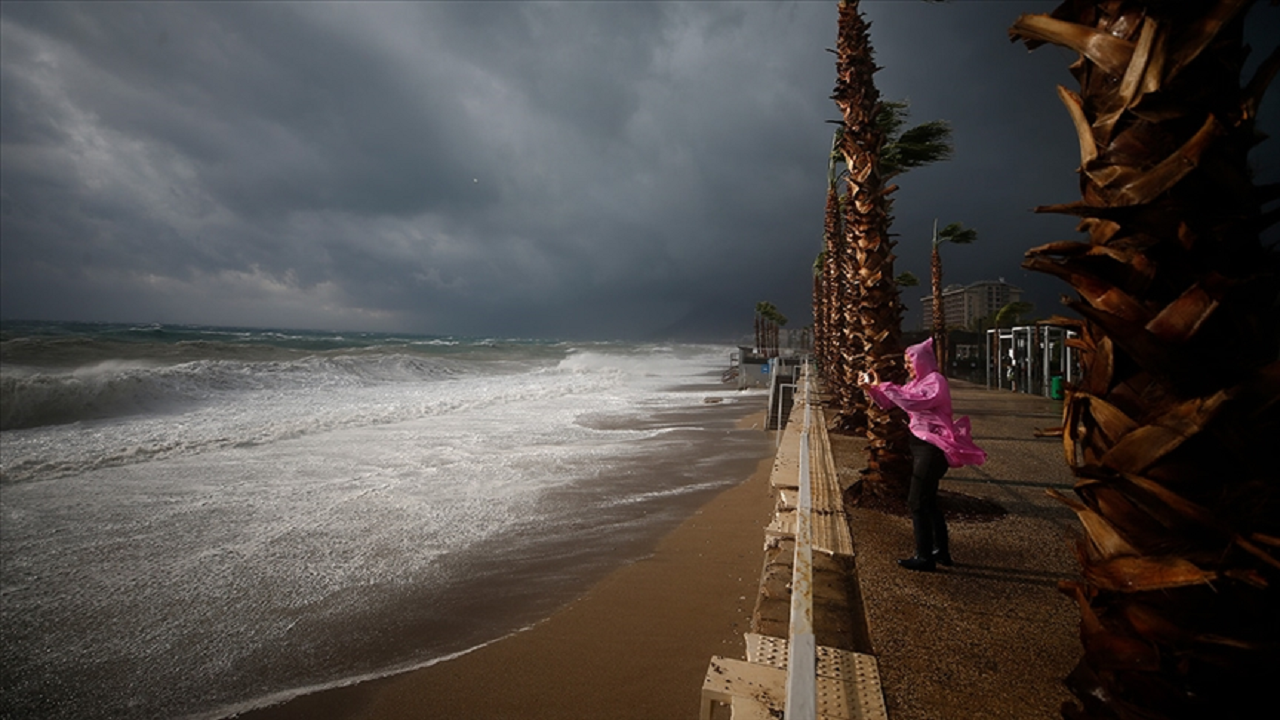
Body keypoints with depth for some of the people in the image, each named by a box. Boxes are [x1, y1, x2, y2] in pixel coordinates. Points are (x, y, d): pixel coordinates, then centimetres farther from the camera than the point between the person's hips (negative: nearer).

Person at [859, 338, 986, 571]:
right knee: (928, 502, 17)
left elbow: (912, 403, -31)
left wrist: (883, 386, -27)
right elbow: (888, 402, 13)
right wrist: (871, 388, -2)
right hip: (921, 445, 10)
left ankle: (924, 557, 5)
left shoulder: (936, 381, -15)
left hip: (932, 448, -10)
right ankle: (941, 551, 29)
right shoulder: (917, 382, 13)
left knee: (917, 503, -5)